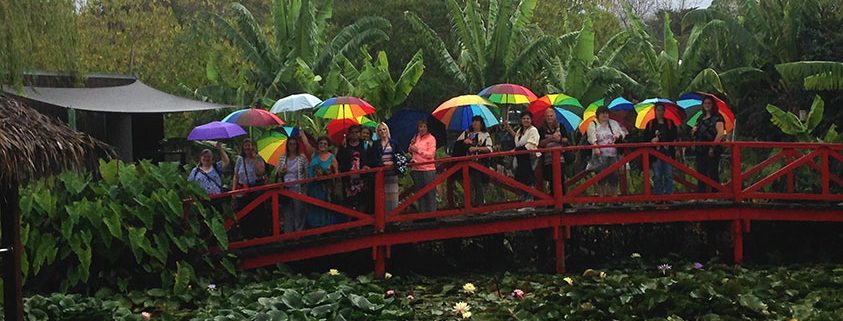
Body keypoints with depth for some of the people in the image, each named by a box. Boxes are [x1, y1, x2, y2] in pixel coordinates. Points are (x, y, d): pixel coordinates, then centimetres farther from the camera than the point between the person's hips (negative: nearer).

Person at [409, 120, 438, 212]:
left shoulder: (431, 138, -5)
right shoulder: (416, 137, 13)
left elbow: (431, 154, -13)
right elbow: (411, 153, 20)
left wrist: (418, 150, -16)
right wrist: (411, 145, 1)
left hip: (428, 169, -6)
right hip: (416, 169, 6)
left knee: (430, 193, -3)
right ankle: (422, 212, 19)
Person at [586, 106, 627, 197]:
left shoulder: (613, 123, 17)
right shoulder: (593, 125, 5)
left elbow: (622, 132, 20)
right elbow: (592, 138, -7)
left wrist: (619, 135, -4)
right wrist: (596, 148, -22)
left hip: (612, 153, 3)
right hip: (600, 154, -3)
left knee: (614, 174, 0)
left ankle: (614, 195, 10)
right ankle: (601, 195, 2)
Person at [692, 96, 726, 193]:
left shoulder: (717, 118, -4)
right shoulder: (701, 118, 18)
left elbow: (720, 133, -15)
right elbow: (694, 134, 27)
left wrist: (713, 147, -19)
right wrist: (694, 130, 2)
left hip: (712, 152, -7)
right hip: (700, 151, 7)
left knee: (713, 174, -5)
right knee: (701, 174, 7)